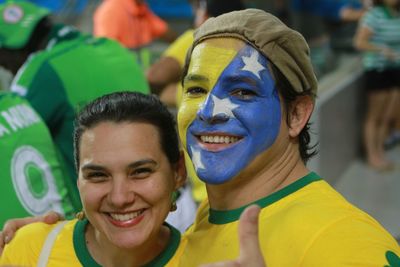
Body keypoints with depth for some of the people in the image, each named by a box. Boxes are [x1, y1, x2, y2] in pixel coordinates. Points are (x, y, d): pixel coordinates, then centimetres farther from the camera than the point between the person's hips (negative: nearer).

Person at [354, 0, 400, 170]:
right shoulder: (374, 15, -14)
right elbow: (359, 42, -21)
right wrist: (382, 50, -31)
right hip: (378, 69, -6)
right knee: (374, 116, 6)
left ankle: (380, 151, 28)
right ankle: (372, 156, 19)